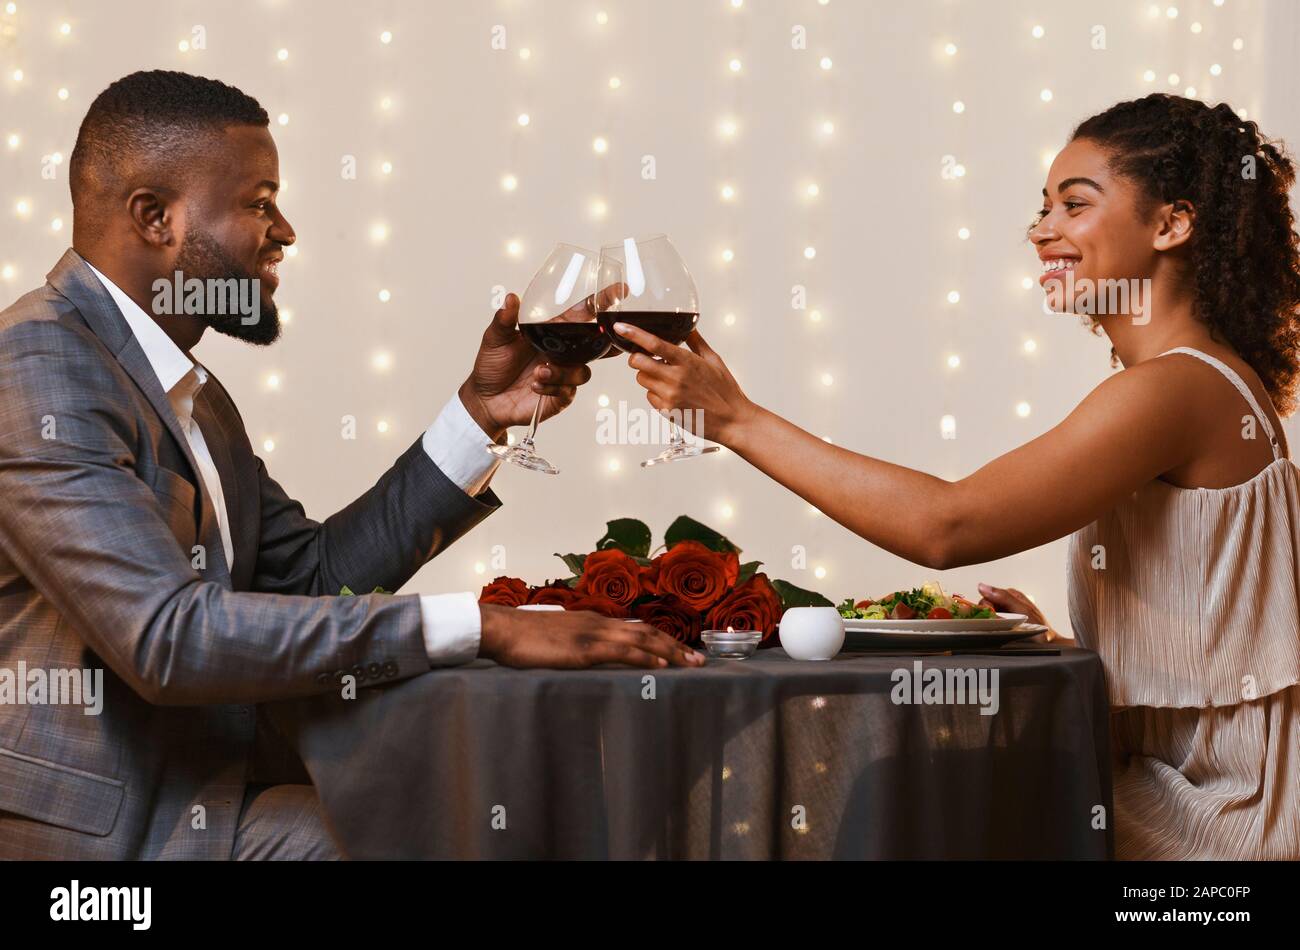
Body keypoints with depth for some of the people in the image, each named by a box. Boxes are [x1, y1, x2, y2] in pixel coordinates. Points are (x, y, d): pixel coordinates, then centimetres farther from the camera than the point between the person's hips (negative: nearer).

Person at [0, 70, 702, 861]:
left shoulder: (192, 391, 14)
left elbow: (311, 576, 12)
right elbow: (167, 635, -26)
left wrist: (481, 413, 3)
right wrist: (480, 627, -26)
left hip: (198, 795, 8)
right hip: (100, 827, -8)